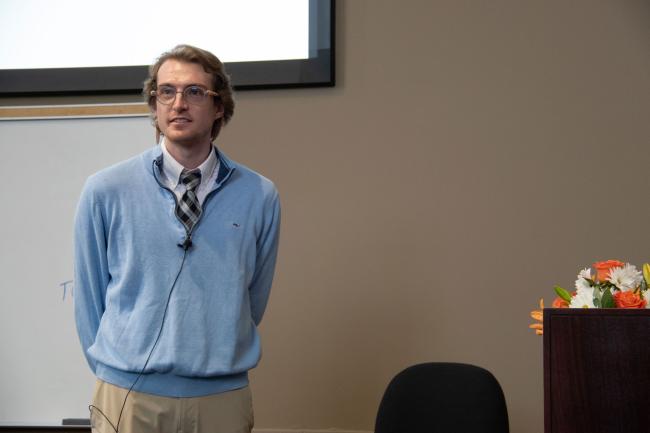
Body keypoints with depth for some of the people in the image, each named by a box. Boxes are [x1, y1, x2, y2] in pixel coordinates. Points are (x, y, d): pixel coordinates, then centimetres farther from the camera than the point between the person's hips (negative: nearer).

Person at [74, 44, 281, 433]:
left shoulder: (260, 196, -3)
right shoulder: (104, 191, -4)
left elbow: (254, 299, 8)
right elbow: (89, 296, 5)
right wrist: (116, 374, 9)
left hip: (224, 399, 1)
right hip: (128, 398, 0)